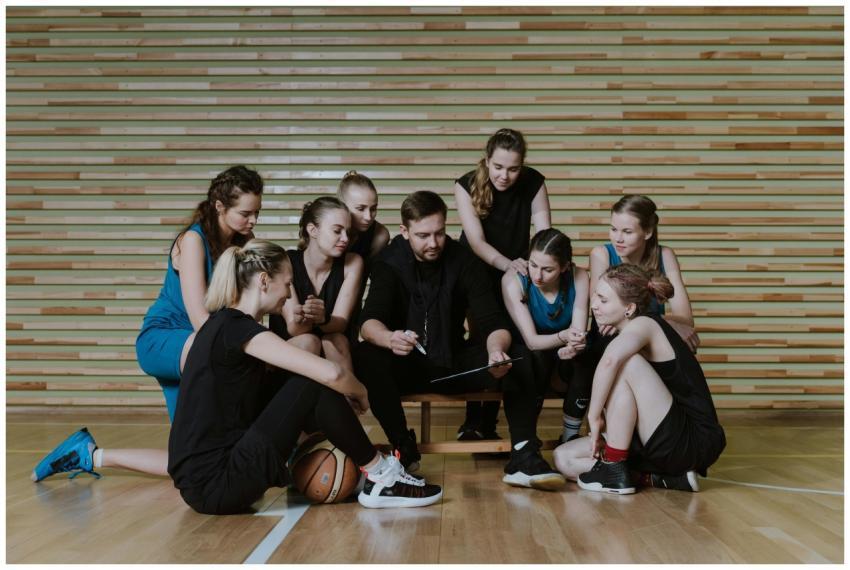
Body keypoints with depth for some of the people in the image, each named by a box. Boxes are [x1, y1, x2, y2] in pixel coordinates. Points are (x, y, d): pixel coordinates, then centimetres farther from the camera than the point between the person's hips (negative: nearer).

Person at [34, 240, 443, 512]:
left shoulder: (223, 323, 13)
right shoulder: (238, 328, -17)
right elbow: (331, 373, -25)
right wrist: (359, 394, -3)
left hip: (200, 478, 10)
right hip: (218, 487, -10)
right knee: (312, 385, -10)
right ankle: (381, 478, 0)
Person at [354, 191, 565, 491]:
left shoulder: (464, 262, -5)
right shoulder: (389, 263, -7)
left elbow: (493, 323, -13)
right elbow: (369, 321, -22)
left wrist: (497, 350, -38)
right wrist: (390, 338, -47)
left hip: (455, 364, 1)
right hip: (408, 365, -1)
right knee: (366, 356, -33)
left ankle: (523, 457, -24)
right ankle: (404, 448, -20)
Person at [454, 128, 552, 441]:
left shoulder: (533, 183, -17)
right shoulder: (467, 185, -22)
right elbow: (477, 241, -30)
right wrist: (507, 263, -49)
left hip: (516, 271, 2)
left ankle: (489, 423, 11)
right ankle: (472, 420, 3)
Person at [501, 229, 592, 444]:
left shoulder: (578, 277, -19)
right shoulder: (513, 280, -24)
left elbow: (579, 332, -21)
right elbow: (531, 340, -27)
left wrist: (573, 345, -45)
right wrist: (563, 336, -47)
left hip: (564, 354, 2)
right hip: (531, 354, -2)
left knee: (584, 360, -29)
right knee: (536, 359, -34)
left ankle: (570, 437, -13)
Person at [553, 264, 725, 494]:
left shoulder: (644, 324, -16)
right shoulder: (621, 335, 13)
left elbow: (610, 359, -38)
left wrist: (595, 415, -29)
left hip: (694, 443, -9)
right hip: (662, 443, 9)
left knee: (625, 363, -25)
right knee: (564, 459, 3)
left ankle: (614, 469, -15)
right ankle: (663, 478, -1)